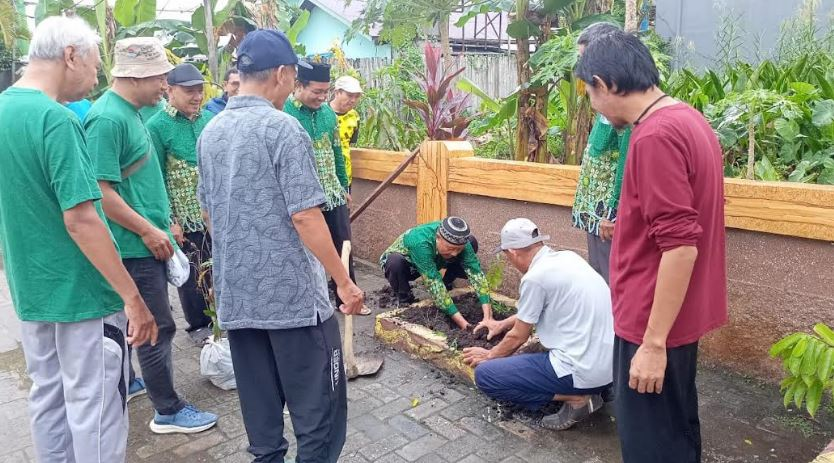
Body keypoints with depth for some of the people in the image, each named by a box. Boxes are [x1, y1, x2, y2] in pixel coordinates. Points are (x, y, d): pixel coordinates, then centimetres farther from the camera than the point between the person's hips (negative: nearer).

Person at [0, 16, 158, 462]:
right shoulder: (56, 119, -20)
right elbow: (80, 220, -24)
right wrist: (132, 297, -21)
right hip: (81, 293, -9)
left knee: (47, 398, 19)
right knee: (94, 410, 3)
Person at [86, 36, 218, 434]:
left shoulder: (128, 112, 11)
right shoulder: (108, 118, -20)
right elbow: (100, 191, -24)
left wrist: (163, 220, 21)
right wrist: (148, 230, -19)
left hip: (144, 243, 10)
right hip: (136, 246, -10)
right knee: (157, 327, -1)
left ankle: (125, 382, 40)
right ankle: (168, 412, 11)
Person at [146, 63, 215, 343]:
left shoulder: (210, 119, 5)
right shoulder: (157, 126, -9)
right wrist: (168, 221, -13)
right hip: (185, 217, -4)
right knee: (192, 274, 9)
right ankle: (199, 325, 26)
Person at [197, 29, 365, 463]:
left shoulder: (210, 132, 9)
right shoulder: (282, 128, -14)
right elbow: (304, 217, -18)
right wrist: (344, 281, -10)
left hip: (235, 295, 8)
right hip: (293, 293, -7)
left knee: (259, 407, 17)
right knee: (318, 409, 5)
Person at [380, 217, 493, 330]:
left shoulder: (460, 242, -29)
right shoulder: (421, 243, -43)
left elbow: (476, 273, -33)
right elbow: (434, 283, -45)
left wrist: (488, 316, -43)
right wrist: (460, 320, -48)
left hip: (432, 263, 4)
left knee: (472, 242, -15)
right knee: (395, 263, -41)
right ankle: (405, 300, -10)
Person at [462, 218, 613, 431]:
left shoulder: (535, 277, -15)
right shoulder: (568, 257, 8)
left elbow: (517, 337, -2)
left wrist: (489, 355, 17)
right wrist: (504, 323, 36)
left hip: (582, 370, -9)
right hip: (610, 363, 9)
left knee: (485, 375, -2)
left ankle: (575, 398, -4)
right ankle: (590, 389, 12)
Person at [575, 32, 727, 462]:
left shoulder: (655, 135, -22)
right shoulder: (687, 119, 9)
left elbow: (680, 246, -26)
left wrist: (653, 342, -21)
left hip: (654, 322, -10)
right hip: (679, 315, 10)